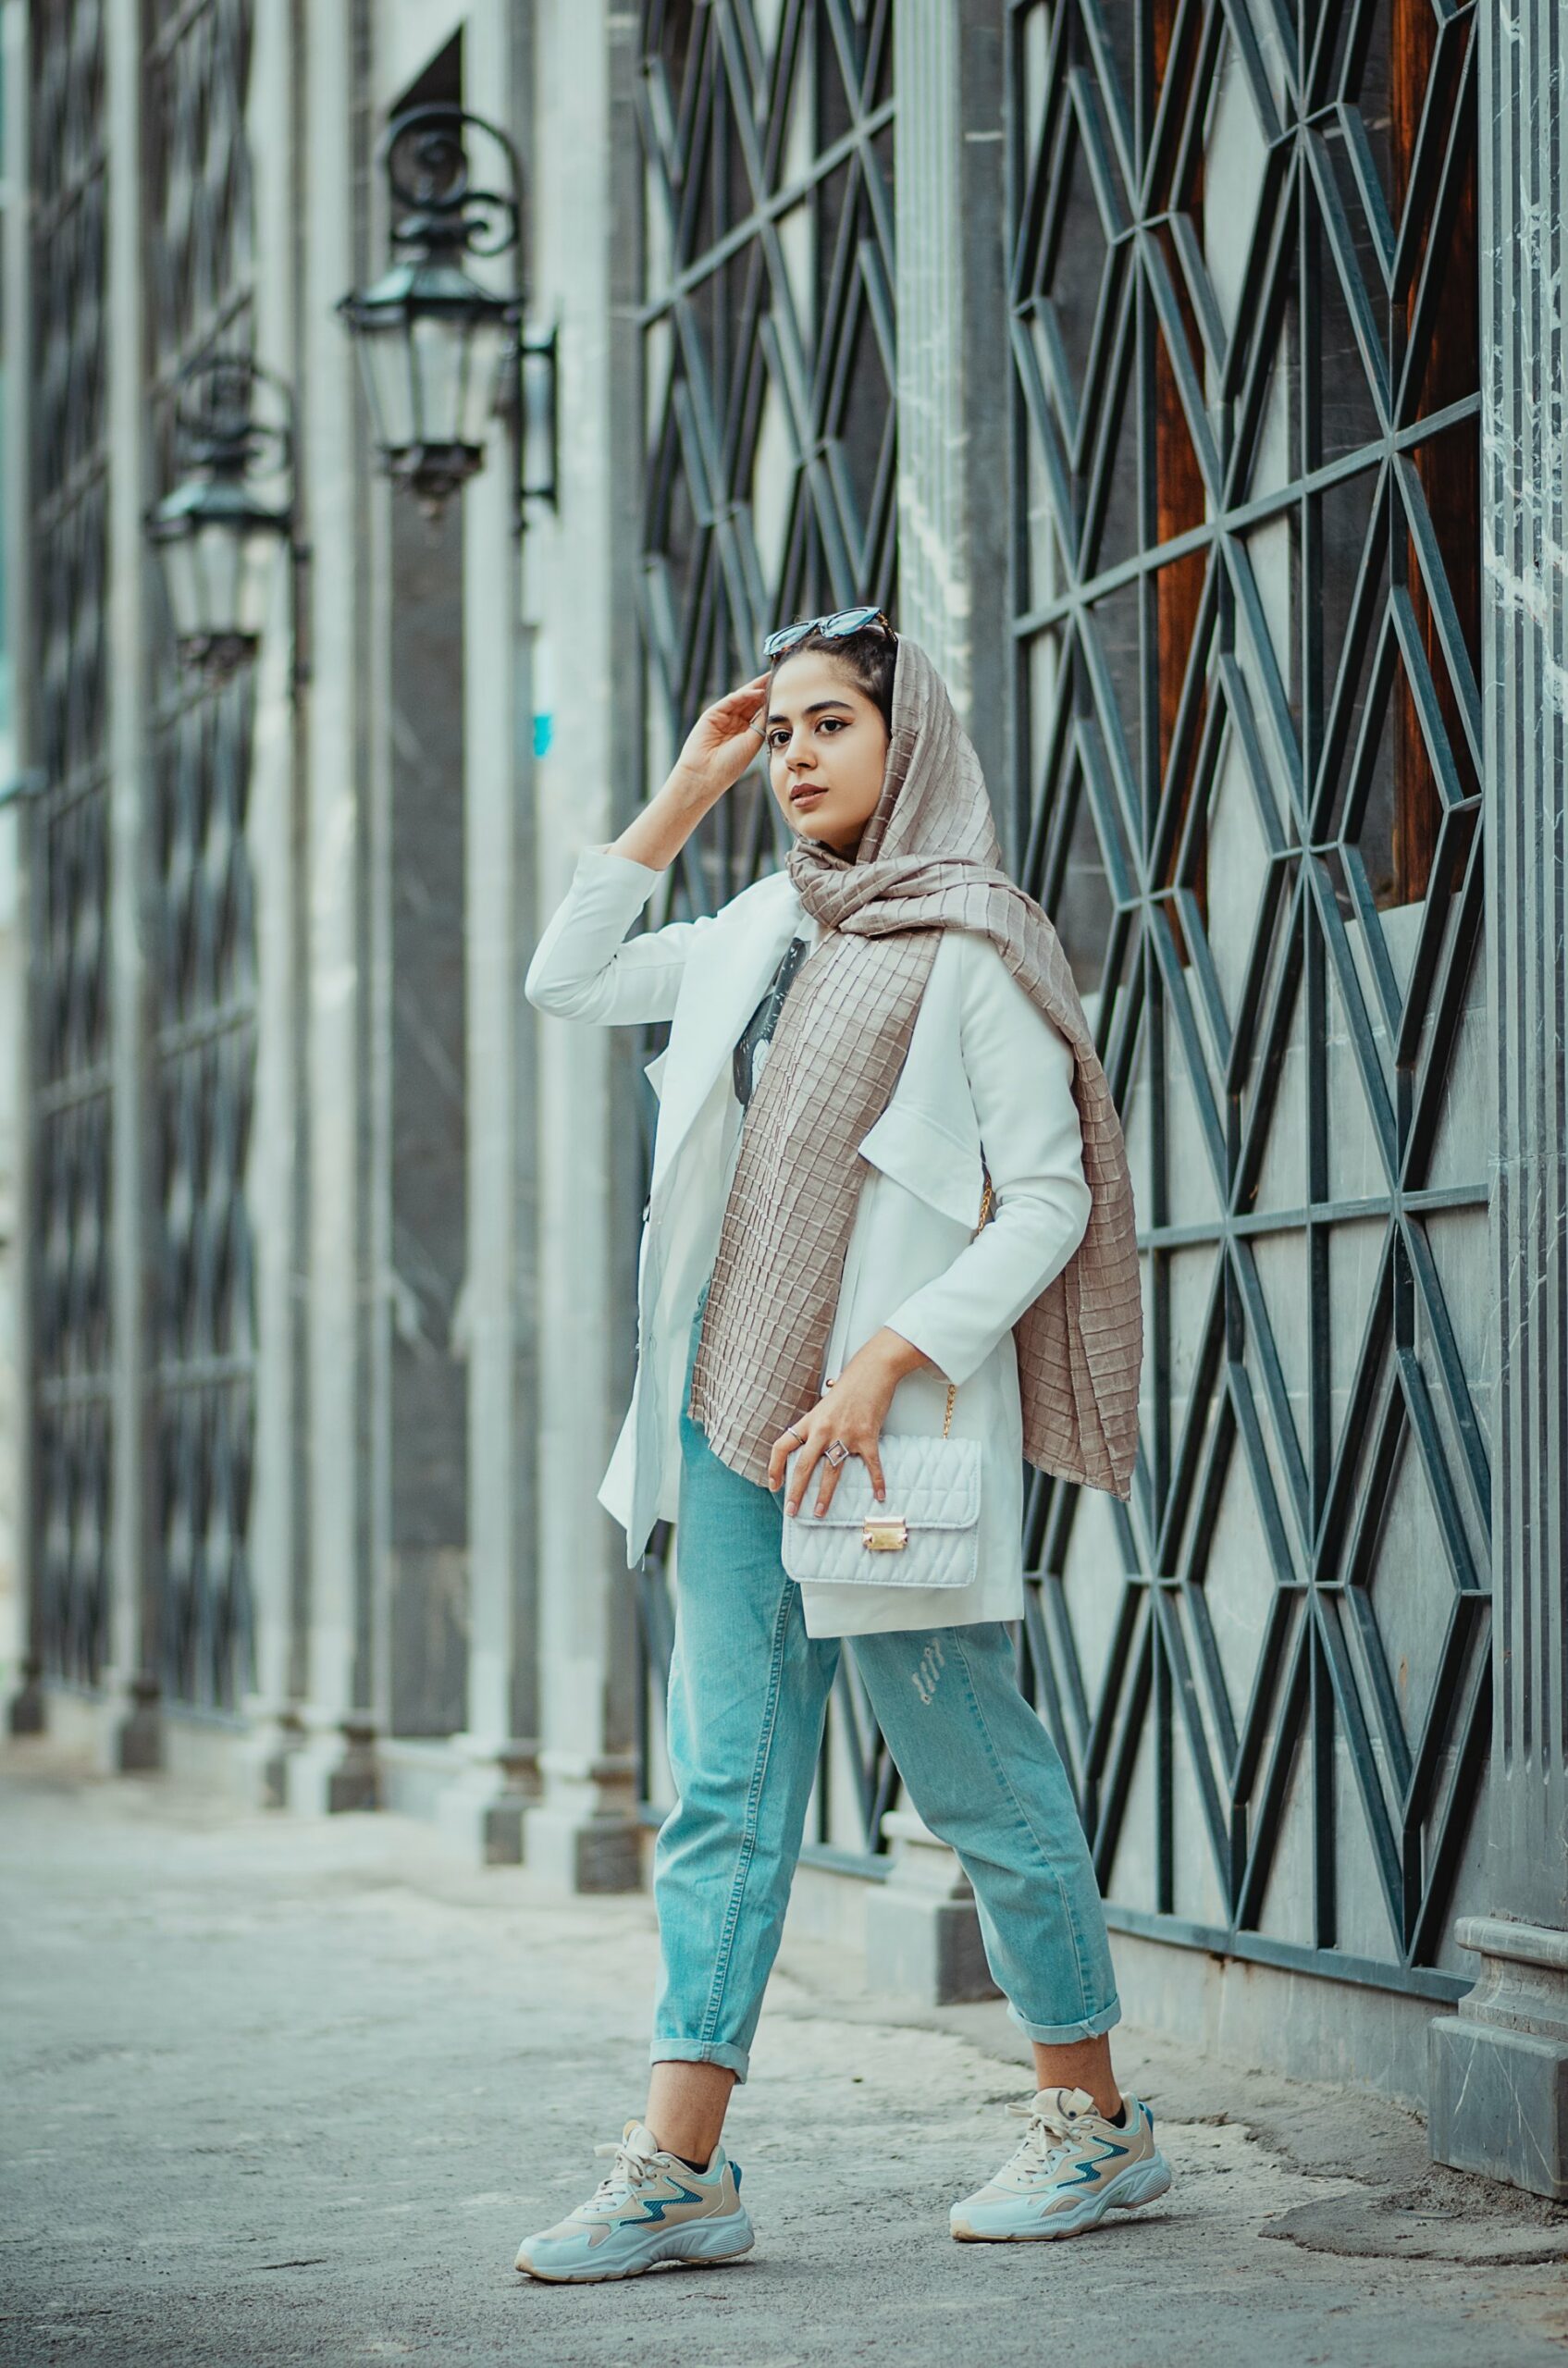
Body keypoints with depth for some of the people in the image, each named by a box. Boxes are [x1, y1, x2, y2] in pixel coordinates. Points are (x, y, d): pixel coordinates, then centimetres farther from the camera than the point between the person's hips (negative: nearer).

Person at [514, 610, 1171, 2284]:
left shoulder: (971, 950, -7)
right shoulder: (763, 934, 14)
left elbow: (1049, 1198, -11)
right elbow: (565, 981, 24)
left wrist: (885, 1364, -19)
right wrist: (681, 796, 16)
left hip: (885, 1422, -7)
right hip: (730, 1409, 7)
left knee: (976, 1778, 2)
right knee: (726, 1785, 3)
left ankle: (1094, 2121, 16)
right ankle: (677, 2169, 1)